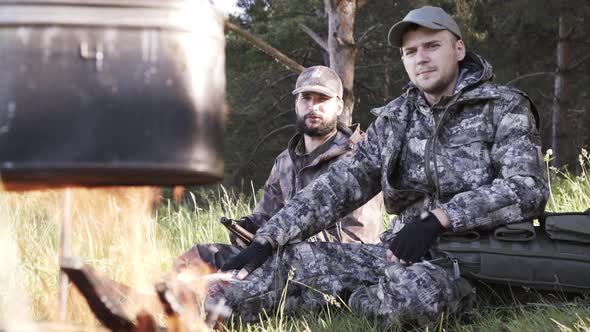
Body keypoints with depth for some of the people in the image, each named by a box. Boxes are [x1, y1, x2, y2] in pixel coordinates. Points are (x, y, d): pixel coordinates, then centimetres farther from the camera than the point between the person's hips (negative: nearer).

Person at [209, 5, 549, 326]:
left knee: (415, 288, -37)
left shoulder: (505, 108, -2)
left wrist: (438, 218, -25)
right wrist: (266, 240, -5)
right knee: (294, 258, -14)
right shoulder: (394, 120, 13)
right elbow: (339, 186, 7)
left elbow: (529, 188, -17)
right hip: (408, 253, 6)